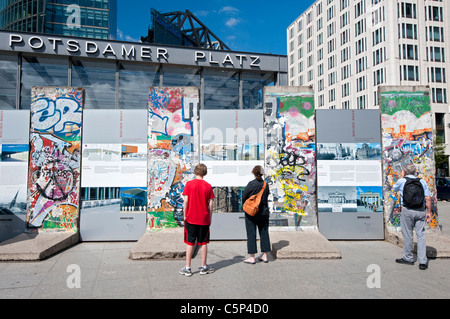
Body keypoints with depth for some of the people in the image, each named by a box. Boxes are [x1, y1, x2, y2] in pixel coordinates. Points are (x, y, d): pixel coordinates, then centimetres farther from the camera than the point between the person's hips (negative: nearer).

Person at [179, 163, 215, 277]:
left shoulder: (189, 184, -5)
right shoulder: (208, 186, -1)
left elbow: (186, 201, -7)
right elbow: (210, 204, 0)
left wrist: (185, 215, 4)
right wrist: (210, 218, 9)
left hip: (191, 218, -1)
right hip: (204, 219, 1)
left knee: (190, 243, 6)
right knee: (203, 243, 11)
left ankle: (187, 268, 12)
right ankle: (204, 267, 20)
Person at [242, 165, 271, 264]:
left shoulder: (251, 184, -15)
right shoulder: (266, 184, -1)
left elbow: (244, 197, -7)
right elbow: (266, 197, 9)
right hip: (264, 212, 5)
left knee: (251, 234, 3)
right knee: (264, 233, 13)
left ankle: (252, 257, 7)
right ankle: (265, 256, 19)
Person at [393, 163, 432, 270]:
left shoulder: (402, 181, 0)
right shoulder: (422, 182, 6)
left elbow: (395, 189, 22)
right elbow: (428, 199, 2)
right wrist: (428, 212, 8)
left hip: (407, 210, -3)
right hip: (420, 210, 3)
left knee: (407, 235, 7)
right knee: (421, 235, 6)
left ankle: (408, 258, 19)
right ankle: (423, 261, 5)